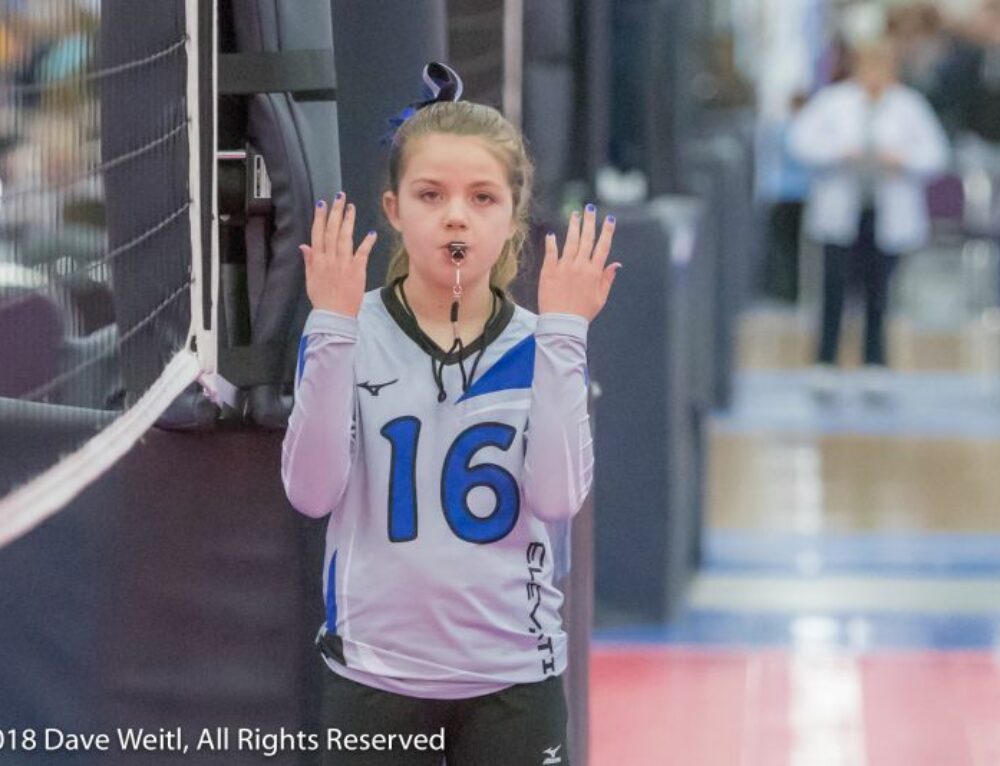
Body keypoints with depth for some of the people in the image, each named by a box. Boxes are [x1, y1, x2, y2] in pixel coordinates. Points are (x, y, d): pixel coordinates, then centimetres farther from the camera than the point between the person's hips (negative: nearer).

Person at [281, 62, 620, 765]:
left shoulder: (540, 345, -1)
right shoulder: (351, 331, -4)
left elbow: (558, 499, -15)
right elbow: (312, 492, -15)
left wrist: (563, 333, -17)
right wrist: (332, 324, -19)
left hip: (512, 677, 1)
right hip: (376, 671, 0)